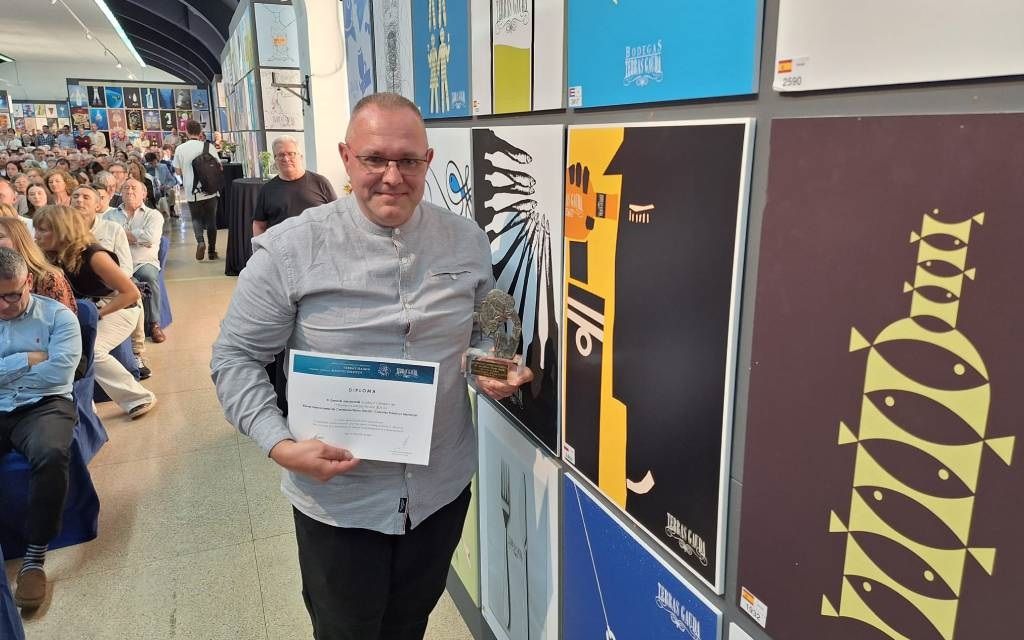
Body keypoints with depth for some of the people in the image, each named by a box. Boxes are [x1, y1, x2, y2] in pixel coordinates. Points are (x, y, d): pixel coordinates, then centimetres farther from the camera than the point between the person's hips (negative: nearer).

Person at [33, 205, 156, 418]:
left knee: (91, 351, -27)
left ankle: (140, 398, -12)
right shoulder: (52, 258, -5)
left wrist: (96, 314, -25)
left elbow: (131, 293, -25)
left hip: (118, 308, -7)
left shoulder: (93, 256, -25)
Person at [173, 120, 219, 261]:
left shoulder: (180, 149, -1)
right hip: (209, 190, -1)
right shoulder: (208, 146, -7)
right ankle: (212, 251, 12)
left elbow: (178, 171, 6)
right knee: (211, 220, 9)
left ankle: (200, 241, -11)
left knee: (196, 219, 15)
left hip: (191, 191, 1)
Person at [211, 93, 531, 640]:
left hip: (443, 489, 3)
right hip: (337, 498, -3)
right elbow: (236, 356, -8)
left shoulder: (468, 241, -3)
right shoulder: (289, 249, -14)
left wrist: (492, 370, -9)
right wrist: (280, 445, -21)